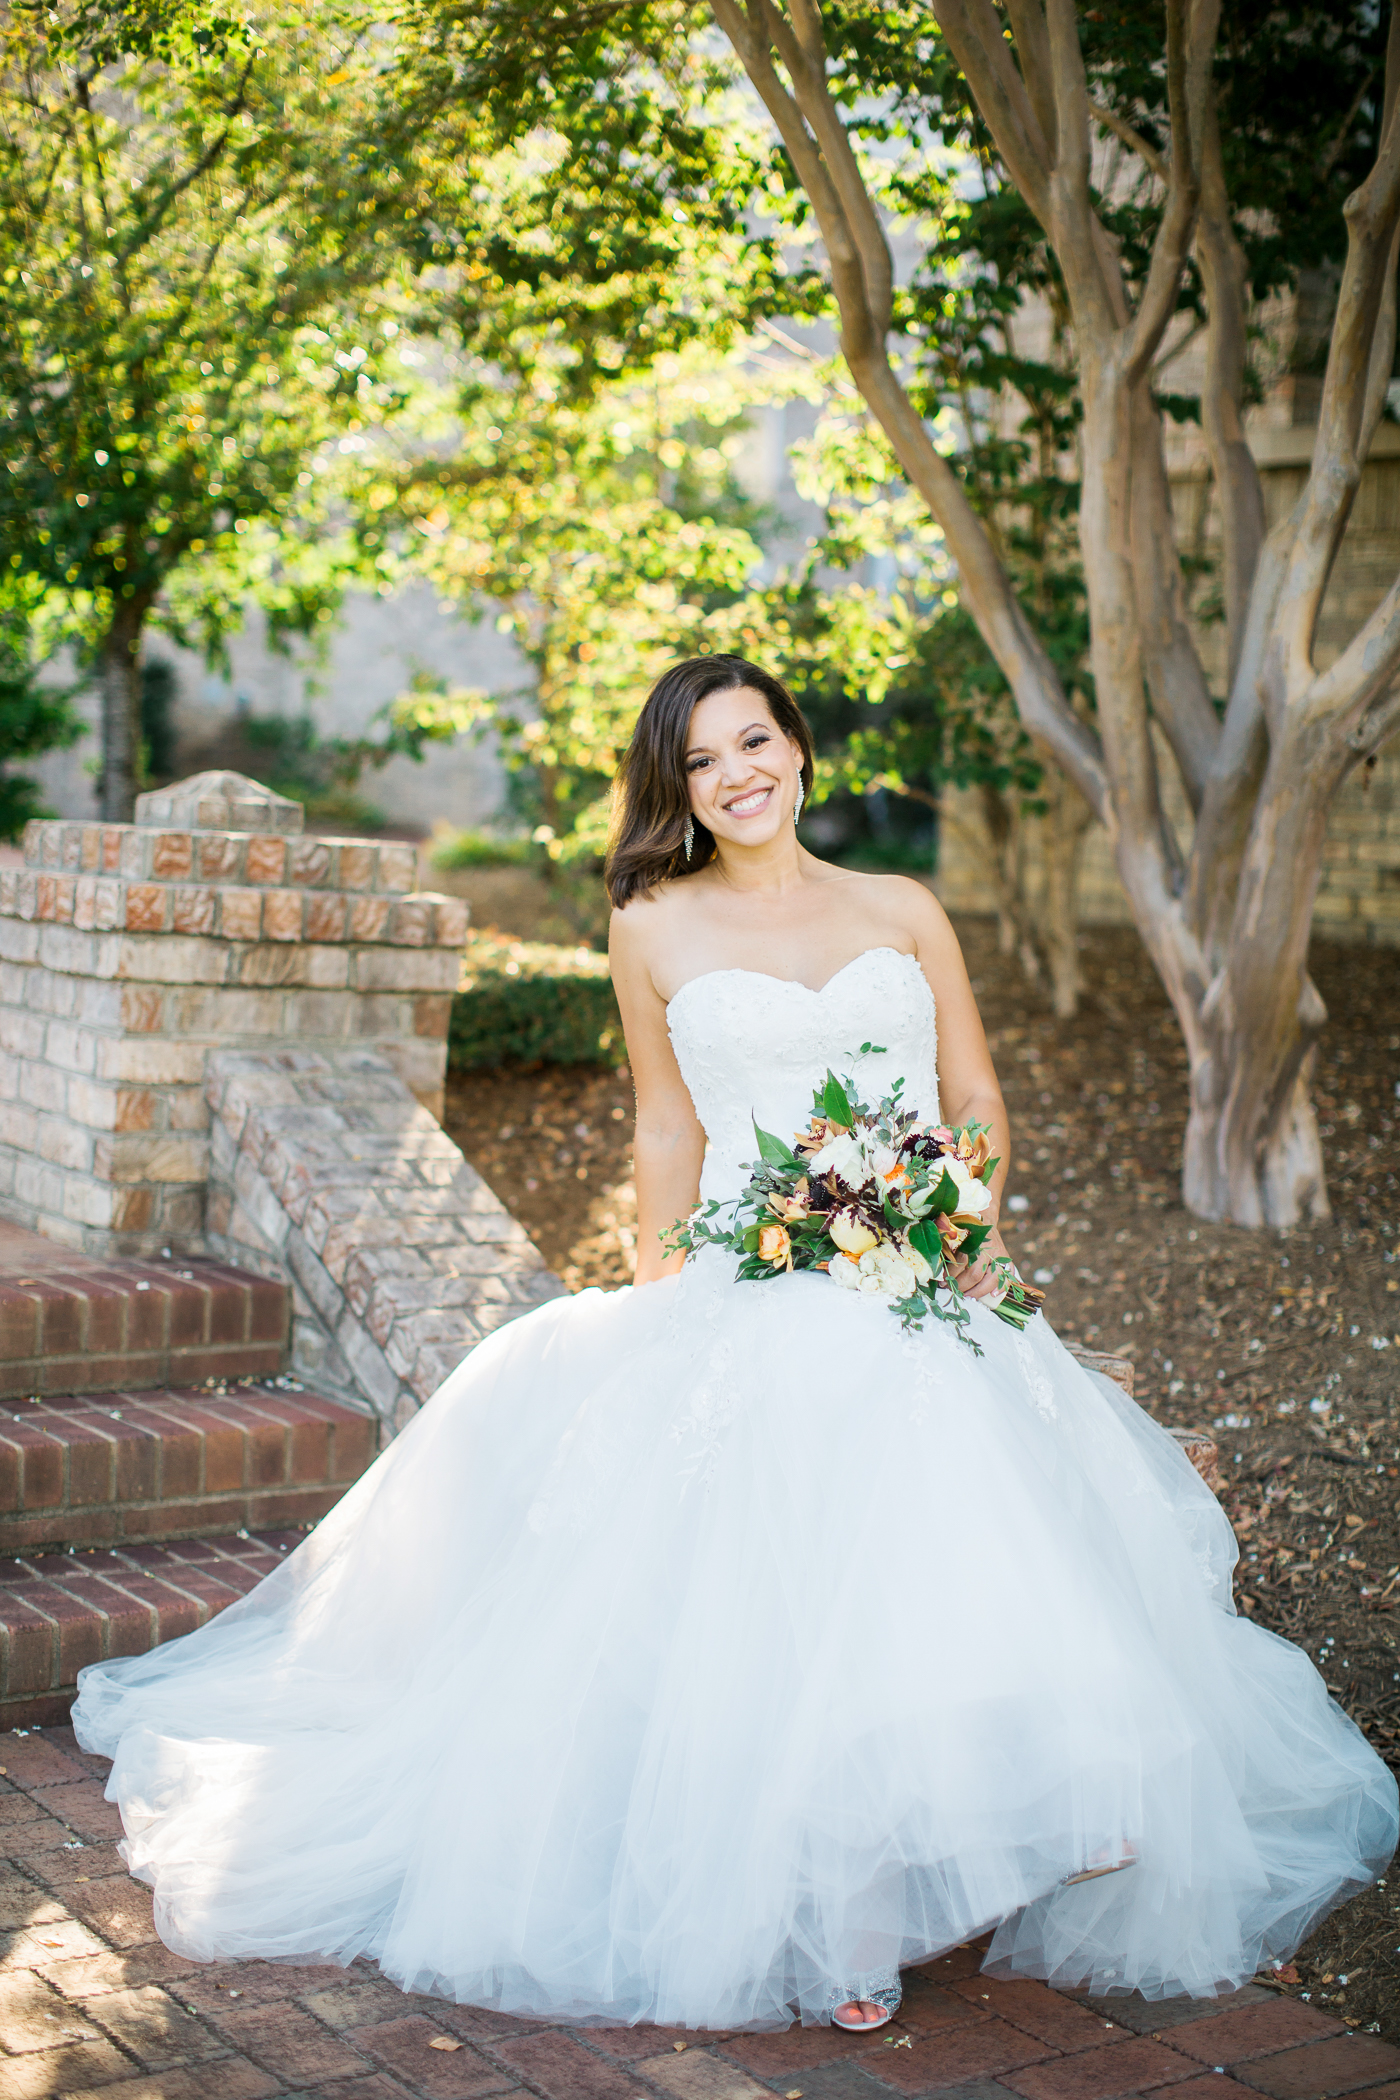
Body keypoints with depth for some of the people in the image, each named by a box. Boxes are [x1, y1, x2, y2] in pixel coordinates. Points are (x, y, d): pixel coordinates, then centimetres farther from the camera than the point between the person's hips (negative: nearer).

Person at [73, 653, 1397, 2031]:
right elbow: (669, 1133, 13)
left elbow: (977, 1103, 13)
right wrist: (658, 1297, 6)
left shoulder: (905, 913, 13)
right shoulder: (656, 931, 10)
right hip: (745, 1300, -2)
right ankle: (824, 1918, -11)